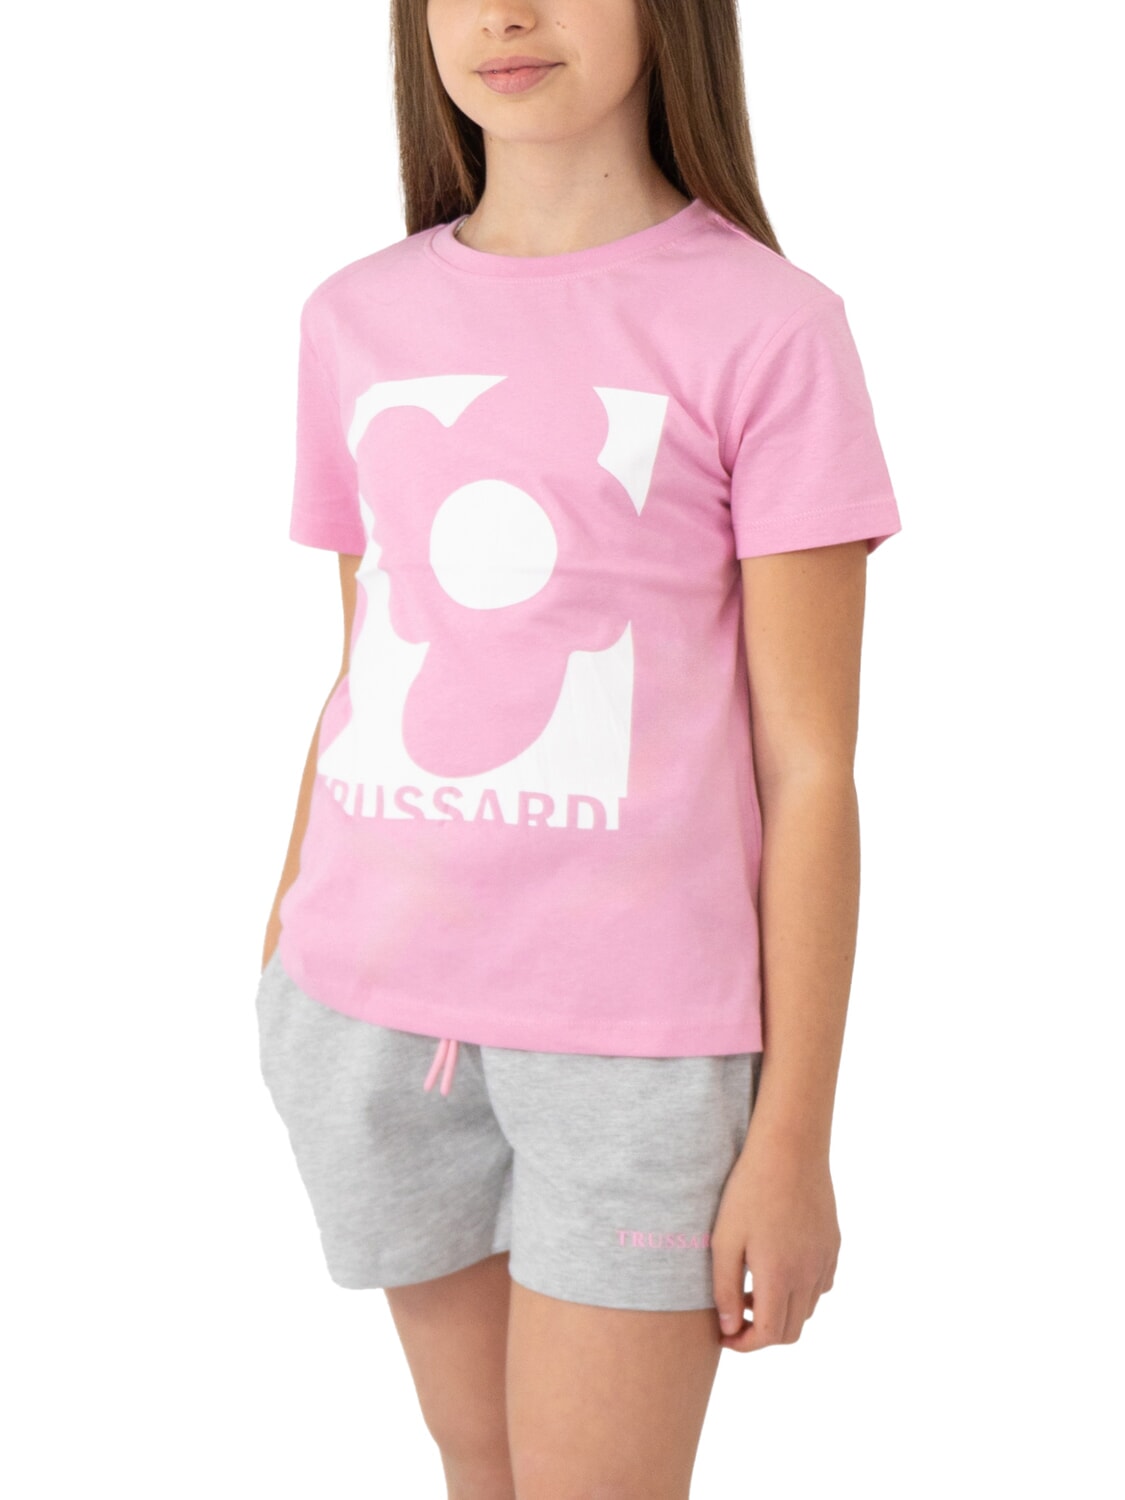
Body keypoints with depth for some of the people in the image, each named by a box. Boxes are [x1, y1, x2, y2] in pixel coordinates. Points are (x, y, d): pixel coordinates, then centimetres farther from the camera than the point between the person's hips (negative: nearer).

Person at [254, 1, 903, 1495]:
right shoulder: (355, 321, 5)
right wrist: (291, 959, 13)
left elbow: (809, 766, -7)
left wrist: (794, 1137, -6)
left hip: (635, 1022, -4)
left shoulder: (767, 327, -8)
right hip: (373, 1010, 4)